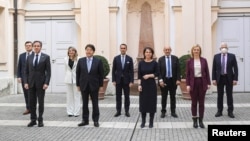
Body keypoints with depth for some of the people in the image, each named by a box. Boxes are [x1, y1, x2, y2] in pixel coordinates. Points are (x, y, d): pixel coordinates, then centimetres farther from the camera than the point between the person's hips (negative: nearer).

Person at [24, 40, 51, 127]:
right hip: (31, 83, 3)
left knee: (41, 102, 4)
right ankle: (33, 120, 16)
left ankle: (40, 120, 14)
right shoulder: (29, 57, 8)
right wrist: (26, 82, -2)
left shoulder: (46, 57, -2)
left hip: (41, 83, -3)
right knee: (31, 102, 6)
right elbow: (26, 71, 9)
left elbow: (48, 71, -5)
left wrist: (46, 83, -14)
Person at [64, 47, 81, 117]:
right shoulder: (66, 59, 7)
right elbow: (66, 69, 14)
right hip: (68, 79, 4)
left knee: (76, 96, 1)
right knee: (69, 96, 8)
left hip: (76, 79, -4)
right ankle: (70, 112, 14)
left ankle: (76, 112, 7)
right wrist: (66, 77, 13)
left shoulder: (78, 59, -7)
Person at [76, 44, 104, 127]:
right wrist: (78, 84, 2)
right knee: (85, 103, 8)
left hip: (94, 86, -1)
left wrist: (101, 85, -2)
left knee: (95, 103, 6)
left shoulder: (98, 61, -3)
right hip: (84, 85, 2)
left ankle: (96, 120, 15)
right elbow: (78, 73, 5)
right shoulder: (81, 61, 2)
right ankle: (85, 120, 17)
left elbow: (101, 74, 0)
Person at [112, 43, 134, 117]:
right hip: (118, 80, 1)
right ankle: (118, 111, 13)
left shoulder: (129, 59, -1)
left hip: (126, 80, -1)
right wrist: (113, 80, -3)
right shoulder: (116, 58, 2)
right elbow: (113, 70, 3)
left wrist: (131, 81, -8)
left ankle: (127, 111, 12)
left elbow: (131, 71, -1)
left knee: (127, 96, 5)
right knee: (118, 96, 5)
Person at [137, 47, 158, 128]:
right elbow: (139, 75, 1)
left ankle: (151, 122, 12)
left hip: (152, 84, -1)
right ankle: (143, 121, 14)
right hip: (143, 84, 1)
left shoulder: (154, 63, -2)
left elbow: (157, 73, -3)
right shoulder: (141, 63, 3)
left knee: (152, 102, 2)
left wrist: (149, 75, -16)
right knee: (143, 102, 4)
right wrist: (139, 85, -7)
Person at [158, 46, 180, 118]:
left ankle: (173, 112, 18)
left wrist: (178, 79, -9)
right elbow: (159, 71, -2)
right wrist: (160, 80, -12)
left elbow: (178, 70, 0)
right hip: (164, 81, 0)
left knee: (173, 97, 9)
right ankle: (163, 112, 17)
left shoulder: (175, 58, 1)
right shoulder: (160, 59, 1)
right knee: (164, 97, 7)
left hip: (173, 80, 1)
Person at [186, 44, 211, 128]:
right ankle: (194, 120, 15)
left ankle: (201, 120, 14)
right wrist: (187, 84, -7)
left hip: (202, 82, 1)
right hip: (193, 83, -1)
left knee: (201, 102, 6)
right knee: (194, 102, 6)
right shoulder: (189, 61, 0)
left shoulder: (204, 60, 2)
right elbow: (187, 74, -1)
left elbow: (207, 72, 3)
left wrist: (208, 83, -1)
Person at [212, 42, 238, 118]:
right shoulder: (216, 56, 4)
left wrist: (235, 79, -9)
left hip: (229, 78, -1)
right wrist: (214, 79, -4)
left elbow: (235, 68, -2)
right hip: (219, 78, 1)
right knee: (220, 95, 7)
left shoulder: (232, 56, 0)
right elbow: (214, 69, 3)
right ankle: (219, 111, 16)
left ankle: (230, 111, 12)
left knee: (229, 95, 5)